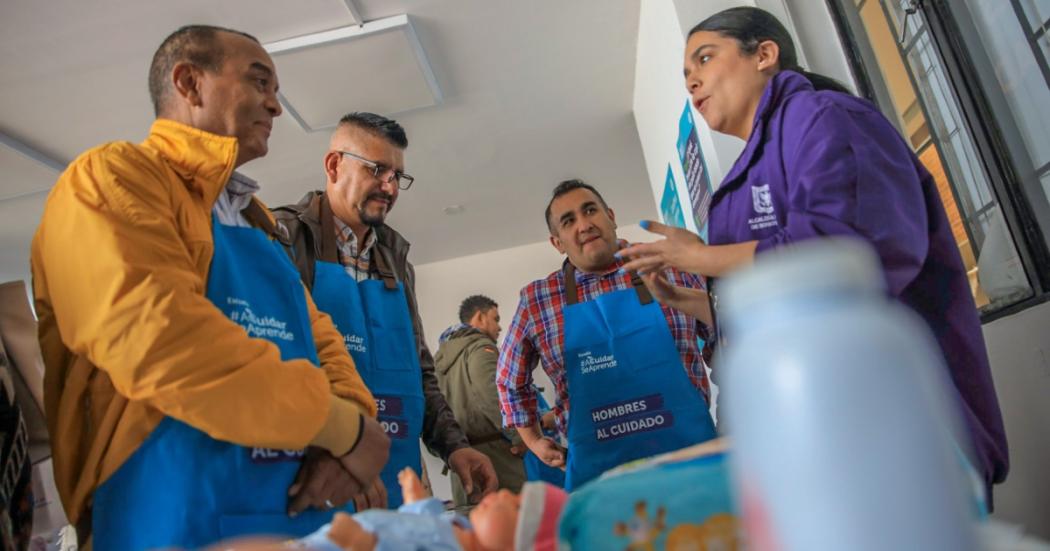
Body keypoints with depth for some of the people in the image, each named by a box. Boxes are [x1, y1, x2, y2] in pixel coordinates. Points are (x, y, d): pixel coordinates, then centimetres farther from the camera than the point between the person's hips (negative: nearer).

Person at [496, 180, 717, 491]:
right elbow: (510, 380, 15)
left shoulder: (670, 267, 1)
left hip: (692, 448, 1)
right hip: (598, 466, 0)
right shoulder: (536, 301, 1)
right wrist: (533, 441, 13)